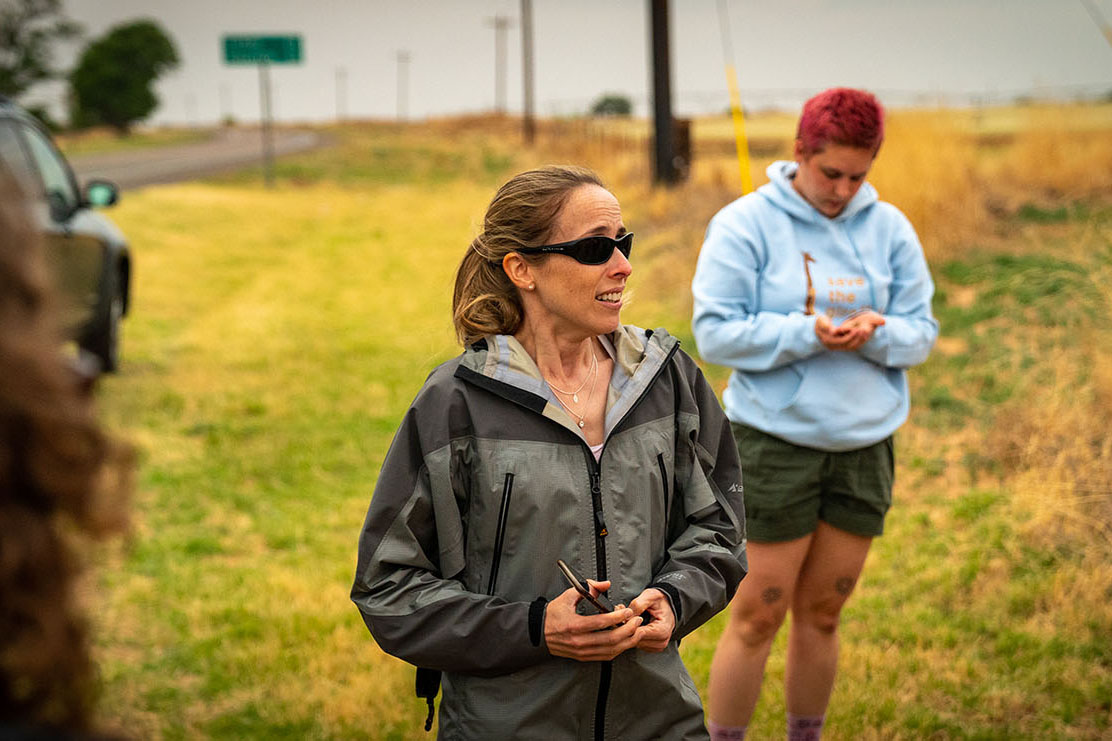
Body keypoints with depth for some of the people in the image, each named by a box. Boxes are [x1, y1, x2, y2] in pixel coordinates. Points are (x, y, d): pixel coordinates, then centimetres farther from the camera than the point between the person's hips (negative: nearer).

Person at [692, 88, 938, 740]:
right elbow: (715, 332, -11)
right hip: (775, 443, -4)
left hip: (864, 445, 4)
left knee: (821, 614, 14)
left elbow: (921, 332, 6)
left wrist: (876, 333, -16)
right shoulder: (745, 225, -6)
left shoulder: (890, 229, 6)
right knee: (759, 616, 0)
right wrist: (808, 333, -22)